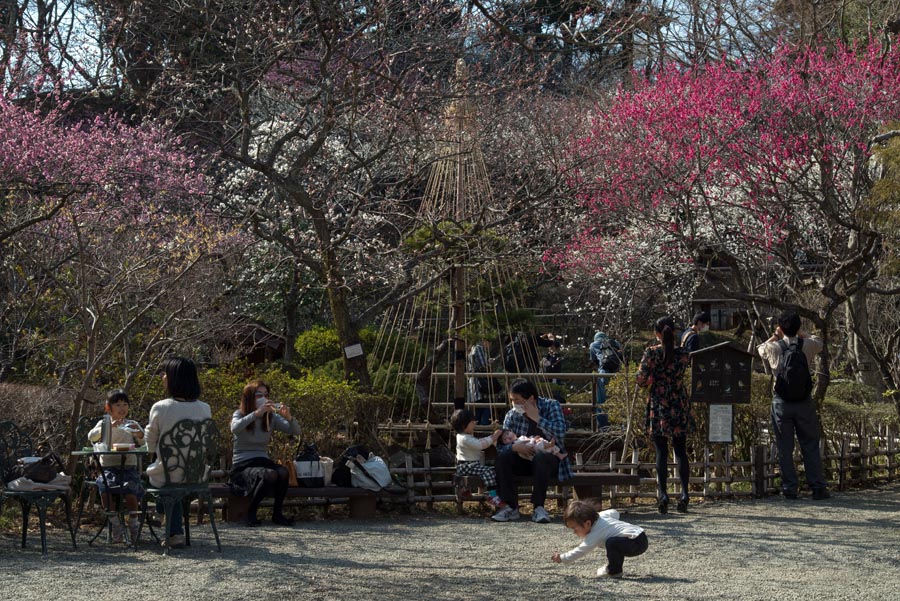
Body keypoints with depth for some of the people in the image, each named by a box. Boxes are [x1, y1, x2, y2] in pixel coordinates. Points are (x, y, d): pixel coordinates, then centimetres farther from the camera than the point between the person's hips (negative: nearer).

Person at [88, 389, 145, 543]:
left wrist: (140, 435, -19)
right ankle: (114, 523, -13)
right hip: (108, 467, 0)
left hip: (129, 466, 0)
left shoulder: (132, 425, 13)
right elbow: (91, 436, -10)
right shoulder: (103, 424, 10)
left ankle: (133, 523, -11)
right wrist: (110, 426, -22)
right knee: (105, 486, -28)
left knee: (130, 488, -28)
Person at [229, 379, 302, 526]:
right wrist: (257, 413, -35)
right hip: (242, 466, -4)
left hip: (264, 461, 4)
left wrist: (288, 418, -20)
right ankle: (251, 513, -17)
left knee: (283, 472, -30)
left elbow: (296, 432, 1)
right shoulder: (240, 414, -1)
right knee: (270, 475, -34)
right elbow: (234, 428, -26)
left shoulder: (271, 417, 11)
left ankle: (277, 514, -15)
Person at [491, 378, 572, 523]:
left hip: (550, 458, -3)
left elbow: (560, 432, -23)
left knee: (540, 458, -37)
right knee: (502, 457, -25)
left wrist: (536, 418, -21)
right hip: (524, 461, 3)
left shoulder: (551, 406, -6)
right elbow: (501, 445, -6)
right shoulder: (511, 415, 0)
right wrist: (515, 447, -28)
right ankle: (511, 507, -23)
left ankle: (538, 507, -30)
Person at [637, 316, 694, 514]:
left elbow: (641, 380, -11)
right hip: (680, 405, 2)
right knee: (681, 450, 8)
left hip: (658, 405, -2)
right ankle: (684, 492, -1)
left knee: (661, 451, 2)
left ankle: (663, 493, -3)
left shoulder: (651, 353, -9)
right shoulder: (683, 353, -3)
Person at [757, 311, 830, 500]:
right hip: (805, 401, 1)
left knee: (785, 448, 6)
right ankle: (818, 488, 6)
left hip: (782, 403, -1)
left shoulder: (774, 348, -8)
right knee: (810, 446, 8)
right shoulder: (807, 346, -5)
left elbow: (759, 349, 16)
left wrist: (774, 337, 23)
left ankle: (789, 489, 6)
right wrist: (800, 333, 23)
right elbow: (819, 343, 20)